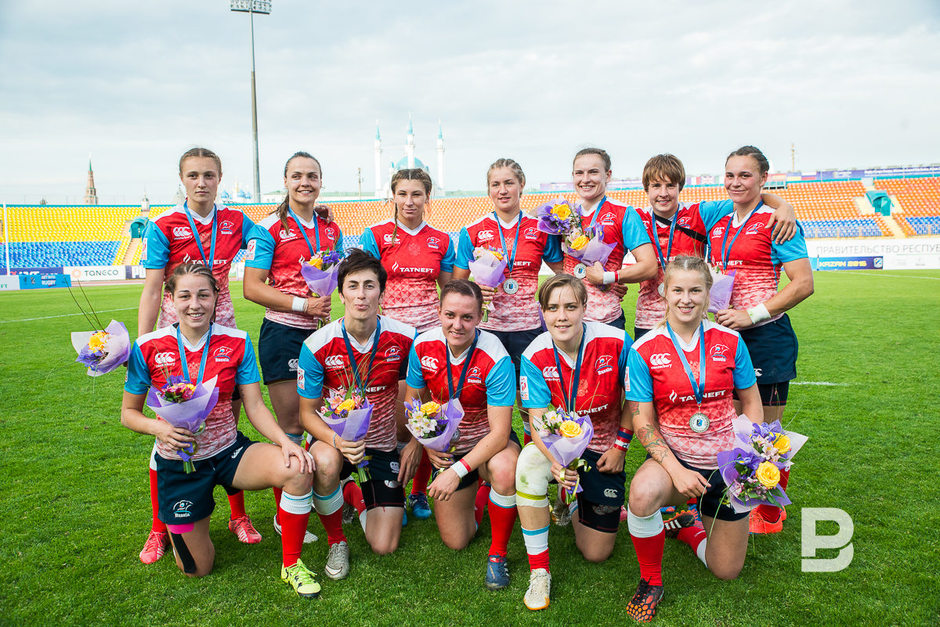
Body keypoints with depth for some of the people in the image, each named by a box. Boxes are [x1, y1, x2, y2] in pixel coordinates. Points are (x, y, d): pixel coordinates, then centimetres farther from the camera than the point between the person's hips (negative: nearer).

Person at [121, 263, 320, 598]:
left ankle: (291, 564, -9)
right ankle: (173, 524, 43)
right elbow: (129, 413, -1)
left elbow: (255, 406, -9)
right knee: (197, 569, 7)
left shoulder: (236, 342, -8)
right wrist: (160, 429, -23)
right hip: (179, 463, 0)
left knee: (297, 469, -30)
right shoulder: (148, 348, -11)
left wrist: (285, 441, -26)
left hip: (229, 451, 1)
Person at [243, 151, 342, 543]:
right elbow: (252, 287, -11)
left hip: (322, 333, 5)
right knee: (291, 426, 0)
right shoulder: (269, 229, -5)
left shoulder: (331, 230, 11)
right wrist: (304, 305, -17)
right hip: (283, 334, -5)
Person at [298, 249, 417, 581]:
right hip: (335, 437, -1)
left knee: (384, 546, -4)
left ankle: (364, 497, 31)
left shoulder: (404, 338, -12)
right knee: (326, 463, -40)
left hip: (383, 445, 1)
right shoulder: (317, 346, -16)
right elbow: (307, 413, -10)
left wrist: (413, 443, -1)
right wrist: (337, 440, -29)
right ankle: (336, 541, -9)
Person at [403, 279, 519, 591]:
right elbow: (415, 400, 3)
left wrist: (459, 471, -33)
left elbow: (500, 433, -28)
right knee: (455, 541, 4)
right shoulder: (422, 346, -15)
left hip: (489, 441, -3)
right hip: (449, 447, 4)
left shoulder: (496, 359, -28)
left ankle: (498, 553, -13)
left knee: (504, 470, -40)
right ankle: (476, 499, 39)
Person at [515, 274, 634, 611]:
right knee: (530, 461, -39)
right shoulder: (535, 356, -18)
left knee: (596, 554, 3)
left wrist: (621, 445, -6)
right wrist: (556, 460, -40)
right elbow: (538, 421, -21)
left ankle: (575, 499, 39)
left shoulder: (615, 342, -20)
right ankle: (539, 571, -20)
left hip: (603, 449, 1)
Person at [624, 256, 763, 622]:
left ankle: (690, 526, 41)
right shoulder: (644, 350, -12)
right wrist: (675, 470, -22)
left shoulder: (729, 341, -5)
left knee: (727, 571, 8)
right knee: (643, 493, -38)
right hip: (672, 456, -2)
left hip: (725, 461, 2)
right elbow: (643, 423, -11)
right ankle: (651, 582, -9)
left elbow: (751, 403, 4)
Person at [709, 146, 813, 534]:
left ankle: (771, 513, 22)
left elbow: (804, 284, -13)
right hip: (726, 336, 6)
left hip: (766, 336, -6)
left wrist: (752, 314, -17)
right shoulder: (718, 227, 12)